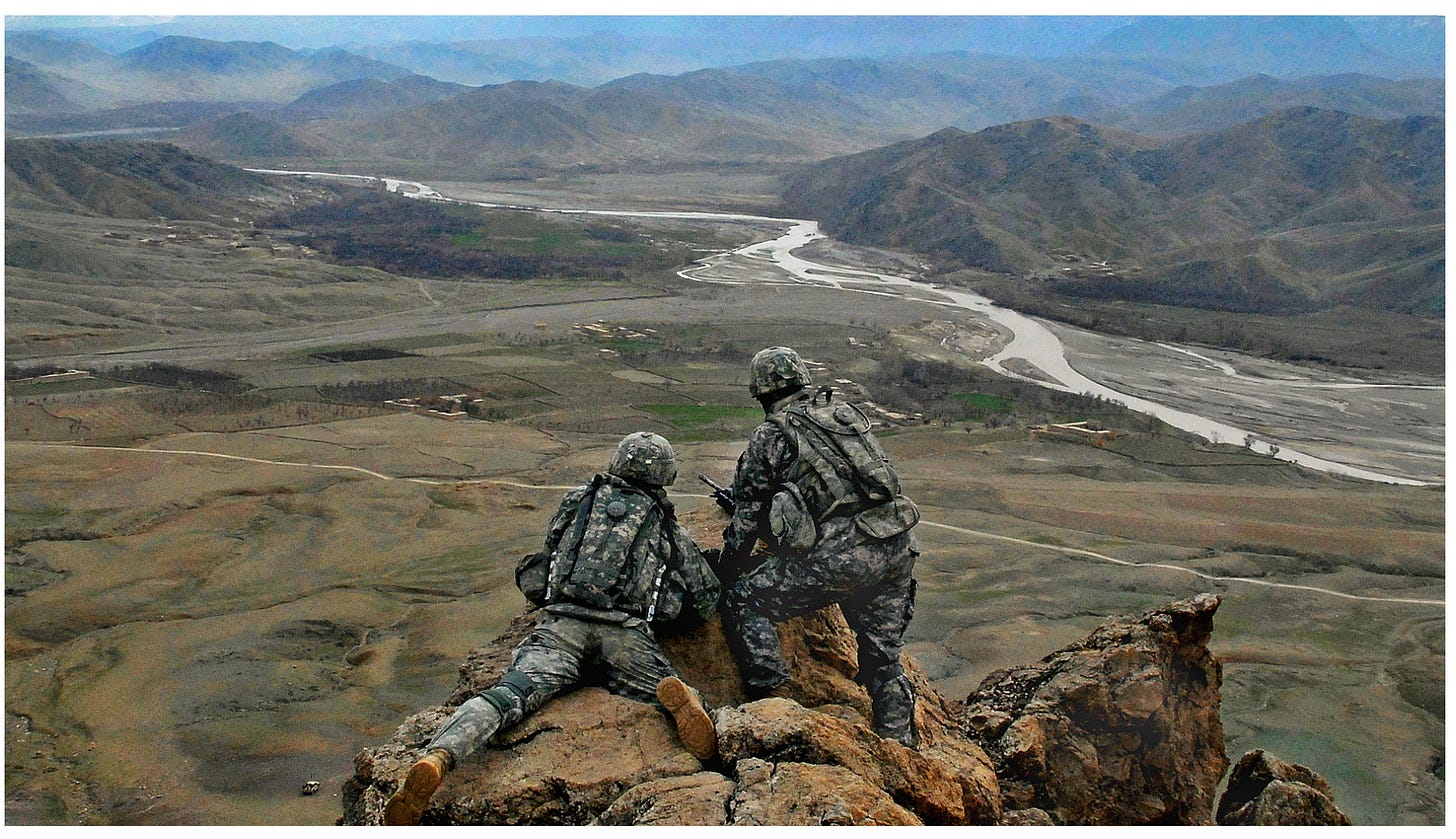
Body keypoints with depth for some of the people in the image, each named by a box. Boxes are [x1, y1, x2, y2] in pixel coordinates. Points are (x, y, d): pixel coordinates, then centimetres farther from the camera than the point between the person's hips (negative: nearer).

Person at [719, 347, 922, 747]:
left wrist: (725, 571, 21)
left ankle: (771, 696, 1)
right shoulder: (847, 411, 19)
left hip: (837, 557, -6)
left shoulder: (770, 436, 4)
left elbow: (748, 513, 8)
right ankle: (899, 744, 24)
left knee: (744, 602, 9)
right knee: (884, 655, 21)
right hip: (898, 549, 6)